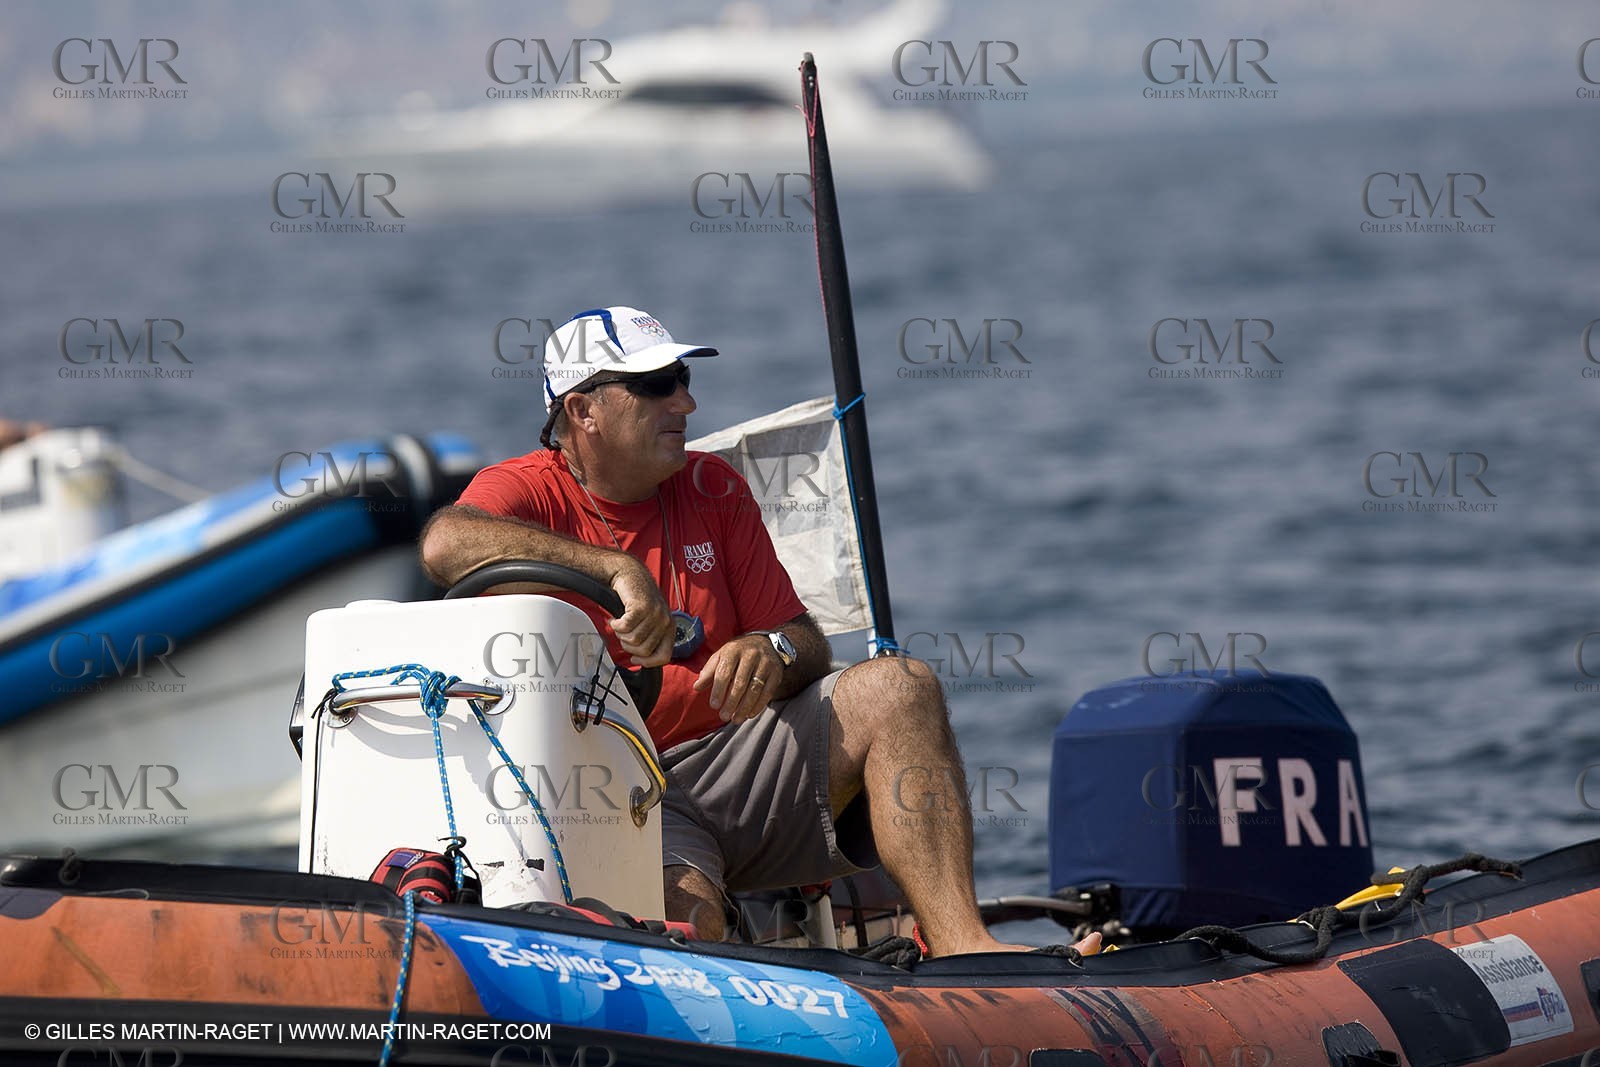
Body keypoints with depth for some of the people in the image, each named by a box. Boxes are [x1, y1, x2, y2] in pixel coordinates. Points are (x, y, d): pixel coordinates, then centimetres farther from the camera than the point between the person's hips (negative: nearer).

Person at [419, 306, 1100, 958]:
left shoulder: (713, 489, 15)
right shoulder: (526, 492, 0)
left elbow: (807, 646, 13)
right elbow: (445, 544, -26)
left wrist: (772, 652, -14)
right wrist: (616, 570, -33)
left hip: (728, 759, 5)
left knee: (898, 689, -18)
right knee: (687, 917, -39)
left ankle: (960, 948, -29)